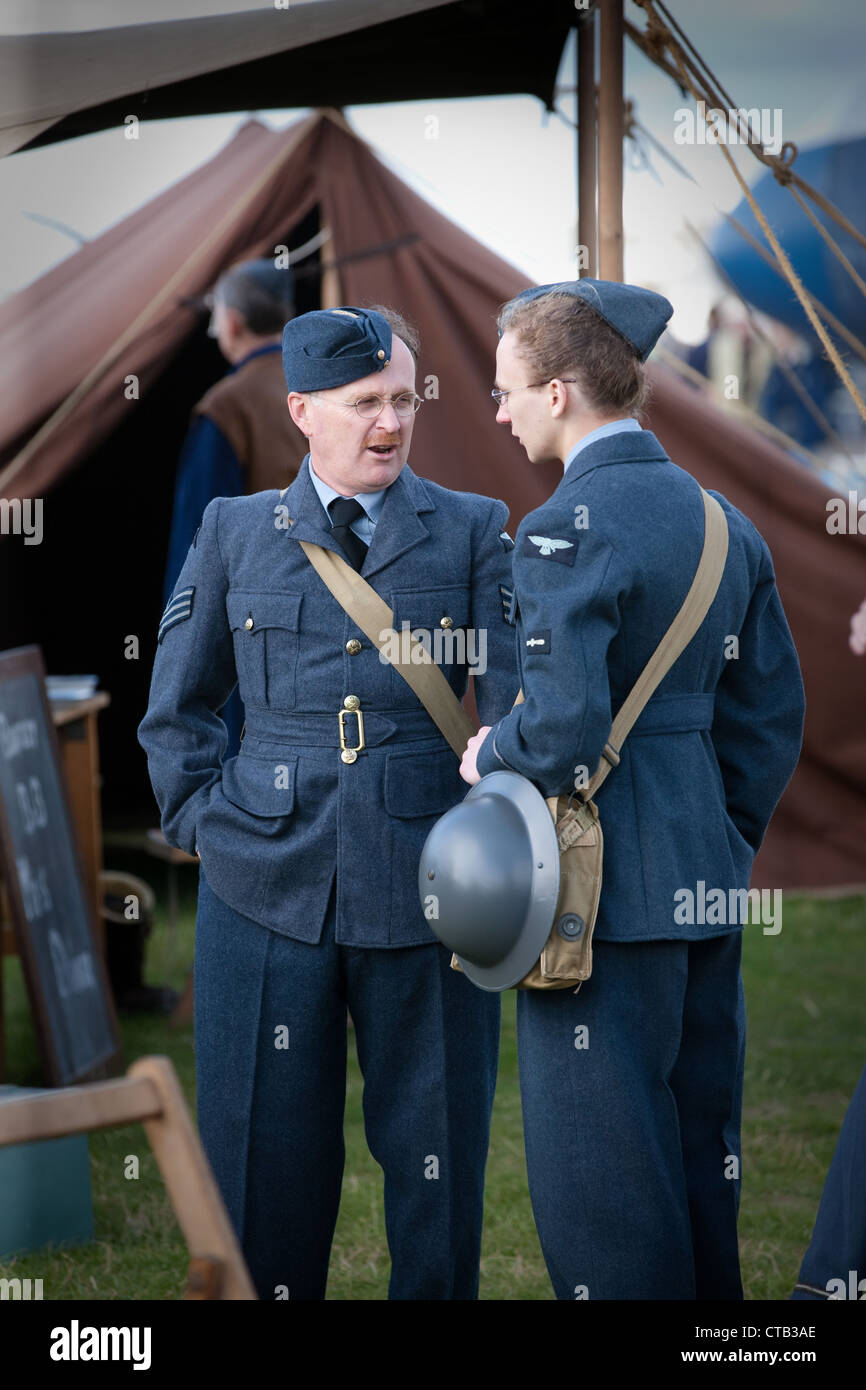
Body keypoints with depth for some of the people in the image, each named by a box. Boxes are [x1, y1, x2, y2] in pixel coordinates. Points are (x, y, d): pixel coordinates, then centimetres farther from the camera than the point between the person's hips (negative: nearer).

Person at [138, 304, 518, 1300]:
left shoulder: (473, 533, 6)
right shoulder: (233, 533, 8)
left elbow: (513, 703, 1)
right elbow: (175, 705, 16)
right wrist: (200, 823, 6)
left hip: (427, 892, 0)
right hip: (266, 885, 1)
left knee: (436, 1156, 5)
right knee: (265, 1154, 5)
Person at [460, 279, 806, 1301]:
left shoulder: (564, 530, -15)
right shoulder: (721, 520, 10)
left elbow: (563, 725, -25)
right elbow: (771, 714, 13)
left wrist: (488, 757, -5)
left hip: (603, 886, -8)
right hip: (706, 887, 8)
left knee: (600, 1176, 0)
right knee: (703, 1147, 16)